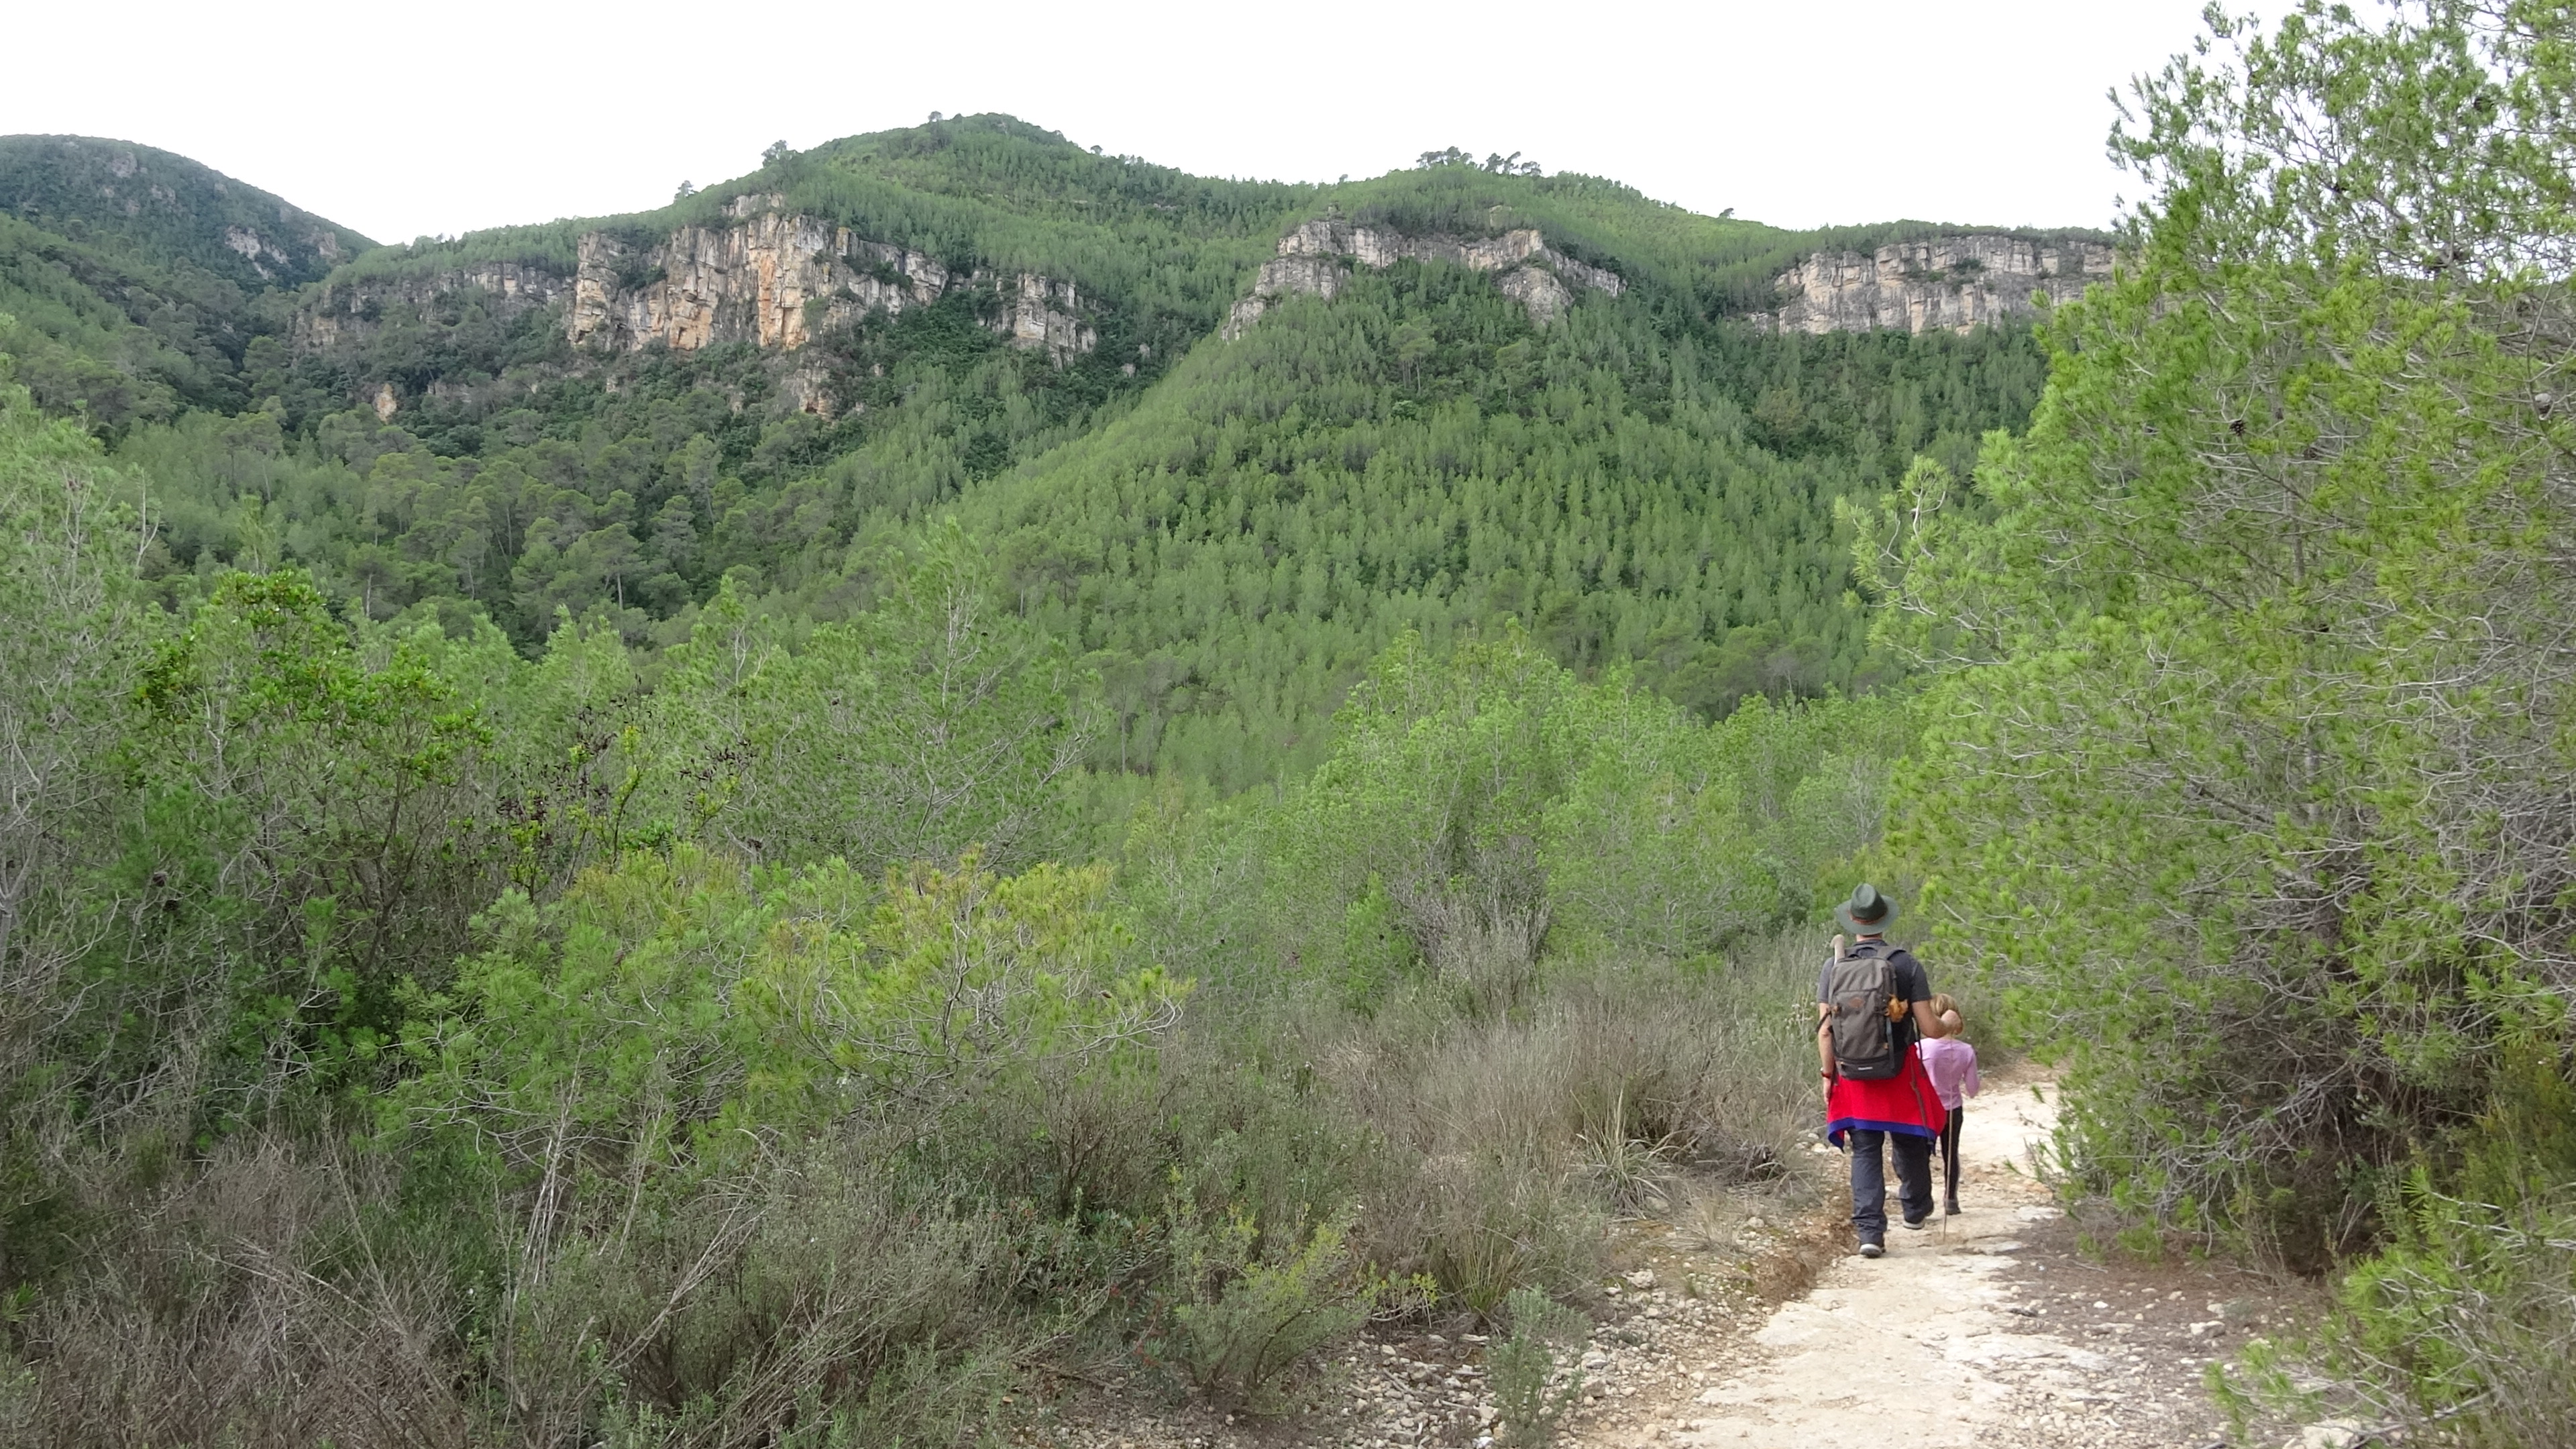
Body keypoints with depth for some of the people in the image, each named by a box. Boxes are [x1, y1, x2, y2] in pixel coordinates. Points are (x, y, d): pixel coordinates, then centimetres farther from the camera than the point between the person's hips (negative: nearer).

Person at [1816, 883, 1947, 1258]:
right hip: (1900, 1072, -1)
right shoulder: (1907, 963, -7)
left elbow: (1824, 1030, -4)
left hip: (1853, 1074, 1)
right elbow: (1928, 1028, -7)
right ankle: (1916, 1209, 38)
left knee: (1864, 1152, 5)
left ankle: (1869, 1230, -3)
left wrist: (1827, 1076, 4)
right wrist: (1951, 1025, 16)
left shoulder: (1836, 965, -3)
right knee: (1909, 1143, 19)